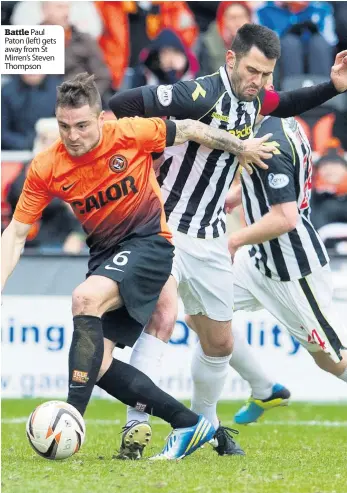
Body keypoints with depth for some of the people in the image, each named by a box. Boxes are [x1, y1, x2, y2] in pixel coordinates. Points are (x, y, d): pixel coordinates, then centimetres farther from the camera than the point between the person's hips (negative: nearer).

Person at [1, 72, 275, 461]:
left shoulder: (130, 134, -17)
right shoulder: (45, 169, -9)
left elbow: (189, 131, 0)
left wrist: (242, 148, 10)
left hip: (148, 242, -5)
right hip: (104, 252, 5)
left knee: (85, 298, -32)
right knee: (96, 364, -5)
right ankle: (188, 424, 8)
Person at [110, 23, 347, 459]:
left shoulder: (253, 98, 2)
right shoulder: (202, 95, -23)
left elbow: (288, 105, 25)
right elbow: (120, 106, -25)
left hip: (209, 239, 8)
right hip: (164, 226, -8)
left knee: (218, 342, 14)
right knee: (164, 316, -27)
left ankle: (205, 422, 37)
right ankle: (135, 427, -26)